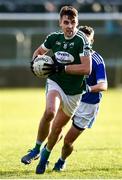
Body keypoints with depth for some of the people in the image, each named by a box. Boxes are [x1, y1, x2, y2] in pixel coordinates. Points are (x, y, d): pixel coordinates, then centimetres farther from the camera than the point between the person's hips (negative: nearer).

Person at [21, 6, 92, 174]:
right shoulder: (54, 38, -2)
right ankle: (37, 149, -13)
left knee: (57, 127, 9)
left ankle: (46, 154, 37)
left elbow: (87, 69, -23)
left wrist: (62, 68, -25)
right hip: (55, 83, 1)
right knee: (50, 112, -30)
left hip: (73, 92, -1)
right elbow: (39, 51, 18)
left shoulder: (82, 41, -17)